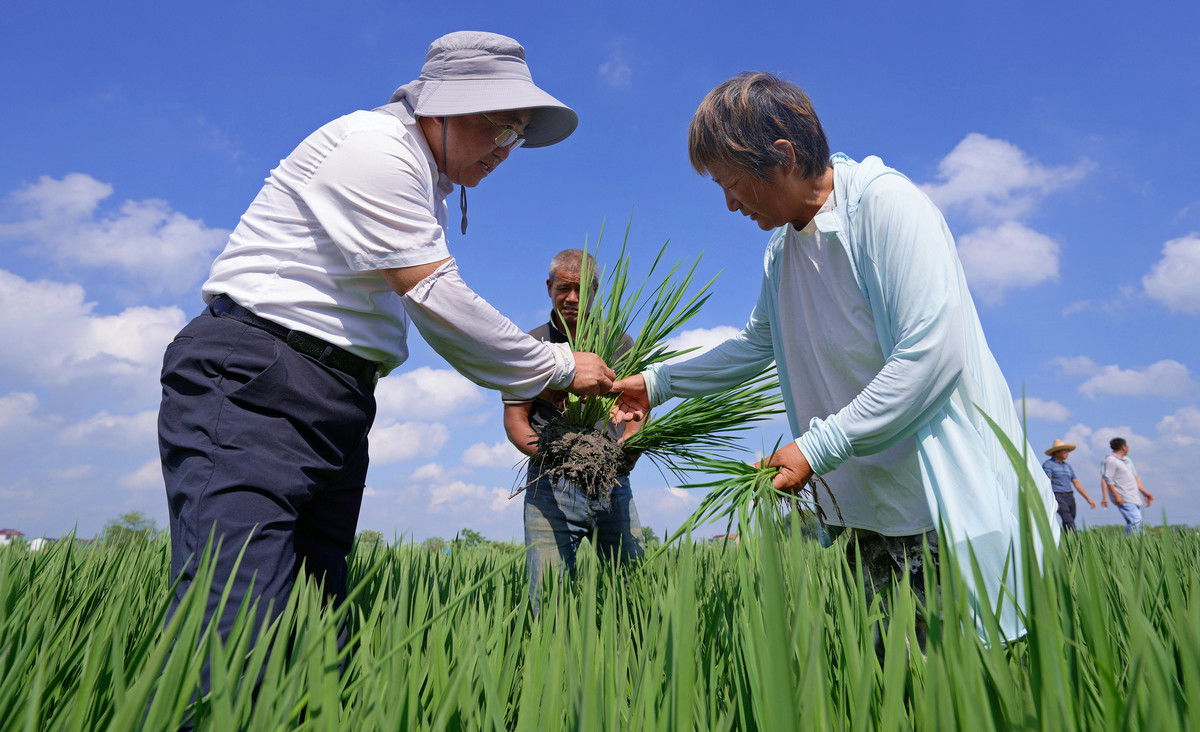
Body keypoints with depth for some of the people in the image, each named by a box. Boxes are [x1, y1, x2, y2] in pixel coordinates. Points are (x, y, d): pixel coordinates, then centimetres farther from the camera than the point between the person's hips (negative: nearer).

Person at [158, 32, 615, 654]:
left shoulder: (428, 183, 23)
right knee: (235, 625, -18)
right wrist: (557, 368, -6)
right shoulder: (373, 147, -8)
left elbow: (441, 319, 22)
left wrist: (522, 384, 12)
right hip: (252, 387, -9)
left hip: (336, 405, 9)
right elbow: (432, 299, -16)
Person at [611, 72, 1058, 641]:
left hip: (942, 510, -7)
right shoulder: (781, 249, 10)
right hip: (859, 516, 7)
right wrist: (658, 381, 20)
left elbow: (933, 355, -23)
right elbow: (756, 343, 24)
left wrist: (818, 447, -22)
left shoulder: (887, 204, -15)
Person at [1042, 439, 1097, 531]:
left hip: (1070, 498, 7)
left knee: (1067, 526, 6)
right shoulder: (1048, 465, -5)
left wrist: (1089, 499, 9)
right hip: (1057, 497, -7)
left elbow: (1077, 484, 17)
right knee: (1069, 522, -21)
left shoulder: (1068, 467, 18)